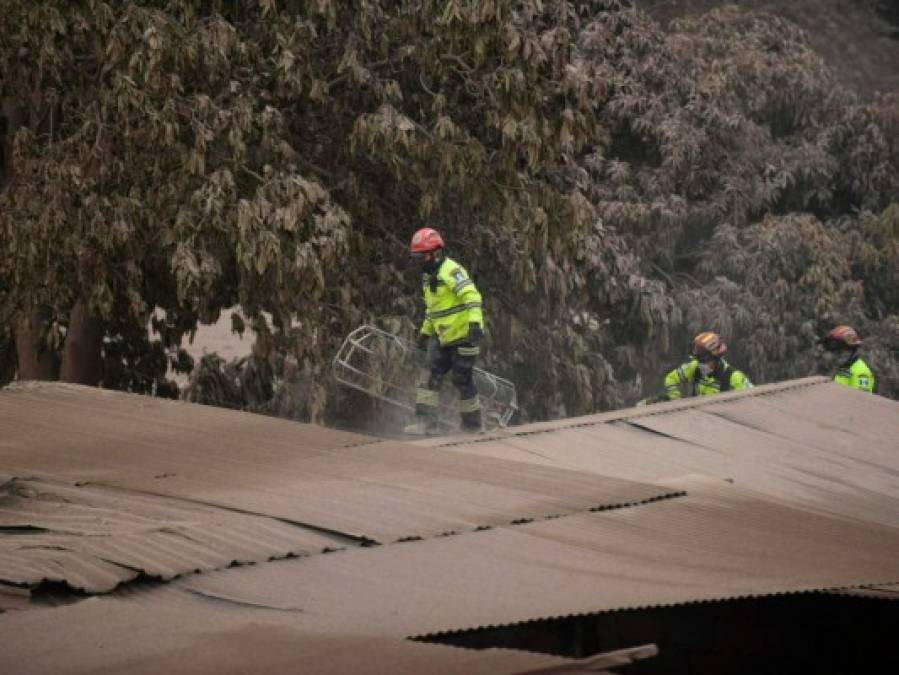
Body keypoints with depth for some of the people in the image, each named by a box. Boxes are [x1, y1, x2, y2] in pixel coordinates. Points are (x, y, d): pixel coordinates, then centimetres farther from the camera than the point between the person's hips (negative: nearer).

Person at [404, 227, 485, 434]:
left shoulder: (451, 271, -17)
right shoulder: (428, 277, 14)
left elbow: (472, 296, -27)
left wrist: (474, 323, -37)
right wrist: (425, 332, 29)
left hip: (463, 334, -9)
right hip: (442, 337, 9)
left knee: (462, 378, -3)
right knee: (432, 375, -2)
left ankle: (472, 424, 9)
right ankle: (426, 422, -5)